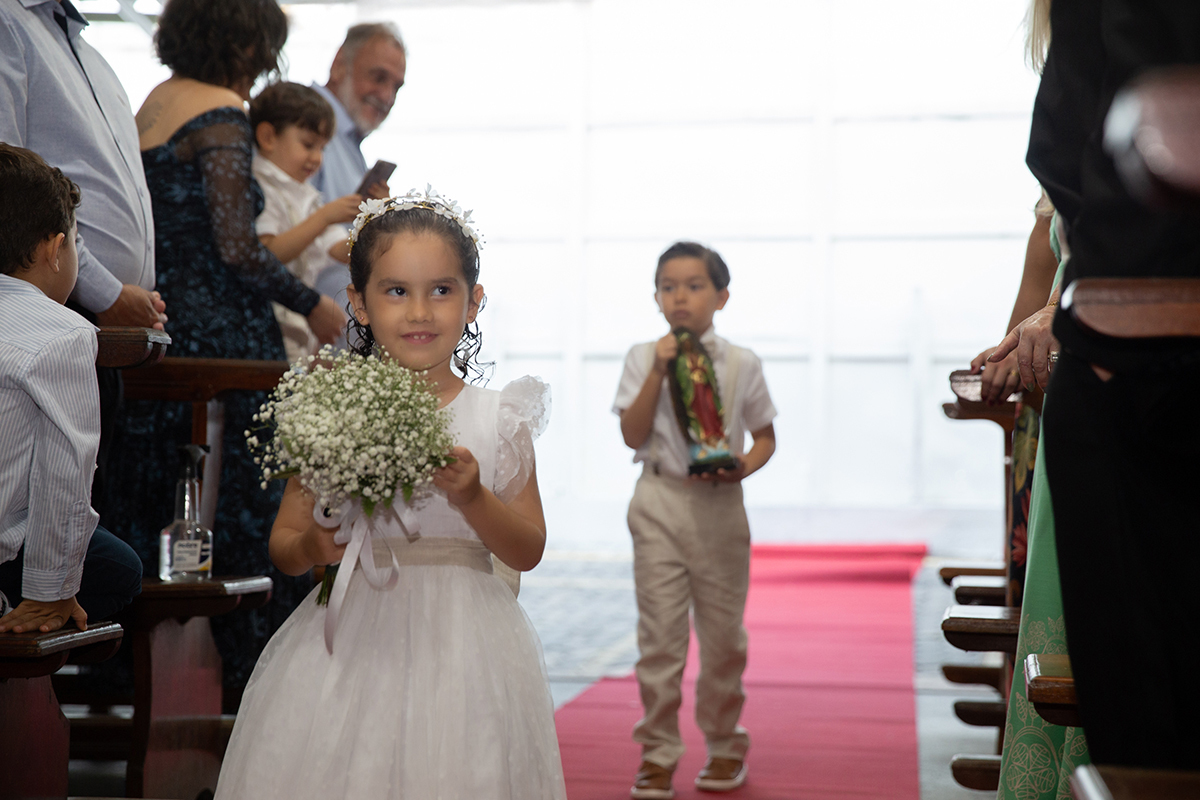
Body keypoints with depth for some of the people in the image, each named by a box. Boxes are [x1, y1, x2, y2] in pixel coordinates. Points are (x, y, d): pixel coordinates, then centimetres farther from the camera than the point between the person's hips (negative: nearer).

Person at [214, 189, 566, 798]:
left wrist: (472, 500, -14)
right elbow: (281, 542, 6)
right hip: (355, 638, 0)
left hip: (459, 648, 0)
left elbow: (528, 551, 2)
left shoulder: (496, 420, 1)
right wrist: (313, 547, -15)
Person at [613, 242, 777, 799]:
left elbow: (765, 436, 10)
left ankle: (724, 744, 25)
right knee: (659, 630, -1)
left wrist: (744, 465, -11)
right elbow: (633, 435, -5)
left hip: (720, 502, 1)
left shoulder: (741, 364, 3)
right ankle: (658, 752, 10)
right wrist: (658, 371, -12)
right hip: (660, 503, 0)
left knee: (723, 631, 8)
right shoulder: (644, 359, 3)